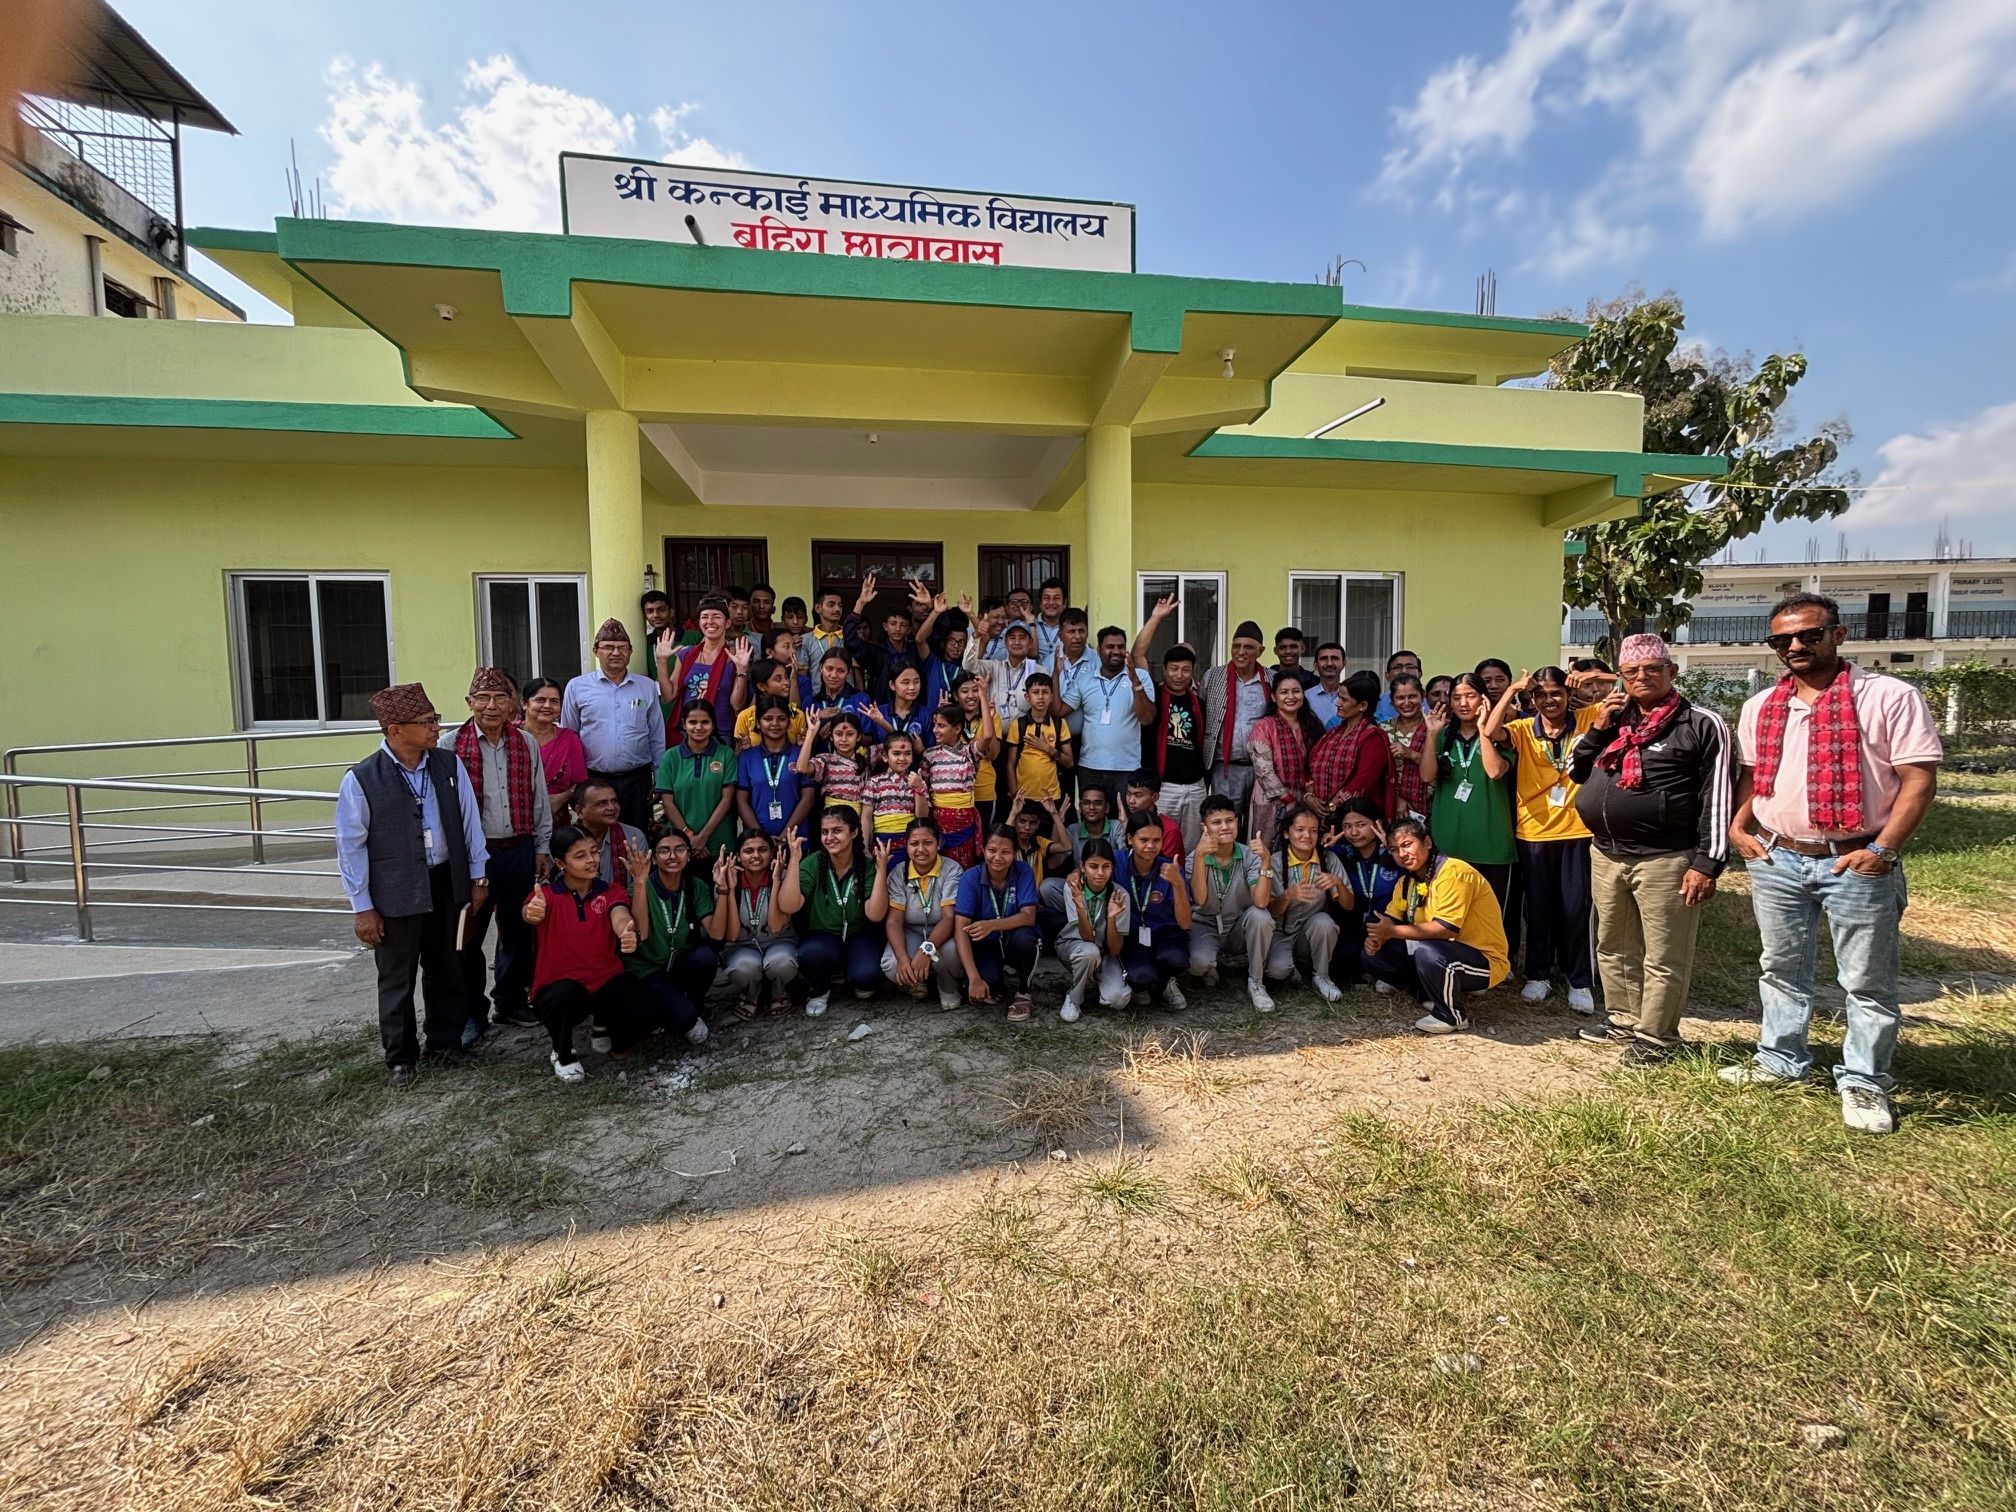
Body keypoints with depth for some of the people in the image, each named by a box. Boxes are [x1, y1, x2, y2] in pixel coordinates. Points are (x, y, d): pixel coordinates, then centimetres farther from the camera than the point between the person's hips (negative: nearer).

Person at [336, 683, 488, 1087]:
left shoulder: (449, 765, -3)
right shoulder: (361, 780, -13)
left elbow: (469, 821, 4)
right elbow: (351, 848, -8)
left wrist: (477, 875, 6)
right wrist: (362, 907, -6)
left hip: (445, 883, 4)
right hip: (395, 892, -3)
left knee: (445, 969, 18)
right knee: (397, 978, 12)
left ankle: (445, 1041, 36)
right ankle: (400, 1057, 30)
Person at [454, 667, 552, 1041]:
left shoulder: (527, 744, 5)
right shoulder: (452, 746, -6)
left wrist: (542, 847, 11)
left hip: (520, 851, 3)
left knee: (518, 931, 13)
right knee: (469, 936, 6)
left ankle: (511, 1001, 31)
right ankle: (472, 1012, 22)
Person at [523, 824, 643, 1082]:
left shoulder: (611, 891, -1)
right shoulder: (547, 893, -5)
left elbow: (620, 918, -23)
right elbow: (528, 913, -29)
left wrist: (627, 933, -49)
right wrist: (531, 913, -55)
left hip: (606, 982, 2)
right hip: (558, 990, -2)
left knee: (639, 1015, -25)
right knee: (567, 993, -37)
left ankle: (600, 1023, 15)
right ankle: (562, 1052, -2)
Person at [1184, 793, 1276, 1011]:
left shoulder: (1250, 856, -13)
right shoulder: (1195, 857, -14)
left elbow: (1260, 901, -26)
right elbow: (1199, 900, -29)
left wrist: (1266, 861, -36)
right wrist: (1199, 857, -38)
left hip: (1240, 928, 2)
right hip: (1206, 927, -2)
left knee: (1260, 916, -32)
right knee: (1198, 962, -34)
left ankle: (1256, 983, -10)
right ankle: (1210, 968, 7)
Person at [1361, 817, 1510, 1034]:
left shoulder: (1454, 872, -21)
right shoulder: (1406, 881, 5)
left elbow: (1446, 928, -29)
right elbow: (1390, 919, 7)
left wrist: (1392, 932, -25)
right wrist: (1377, 936, -16)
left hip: (1485, 960, -8)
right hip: (1443, 952, 8)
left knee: (1426, 951, -37)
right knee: (1374, 954, -3)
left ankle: (1453, 1015, -11)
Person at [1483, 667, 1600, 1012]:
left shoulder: (1586, 720, 0)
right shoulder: (1522, 729, -2)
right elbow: (1489, 732, -21)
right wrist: (1513, 689, -15)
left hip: (1577, 830, 0)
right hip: (1533, 831, 0)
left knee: (1576, 908, 7)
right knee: (1538, 907, 12)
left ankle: (1579, 981, 22)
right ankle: (1539, 974, 26)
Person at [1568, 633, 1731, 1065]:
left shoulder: (1702, 724, -6)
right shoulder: (1615, 717, 12)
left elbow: (1716, 798, -10)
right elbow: (1576, 771, 15)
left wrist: (1707, 863, -15)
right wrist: (1597, 728, 0)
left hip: (1665, 860, -6)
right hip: (1605, 855, 6)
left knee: (1663, 957, 4)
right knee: (1613, 947, 18)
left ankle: (1654, 1034, 18)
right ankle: (1622, 1017, 33)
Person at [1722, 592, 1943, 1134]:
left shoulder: (1890, 697, -7)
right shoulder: (1760, 707, 8)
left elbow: (1918, 779, -10)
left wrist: (1883, 849, -17)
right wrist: (1737, 826, 3)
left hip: (1857, 863, -4)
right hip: (1776, 861, 4)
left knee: (1867, 981, 7)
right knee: (1781, 969, 16)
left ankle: (1864, 1082, 22)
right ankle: (1781, 1060, 30)